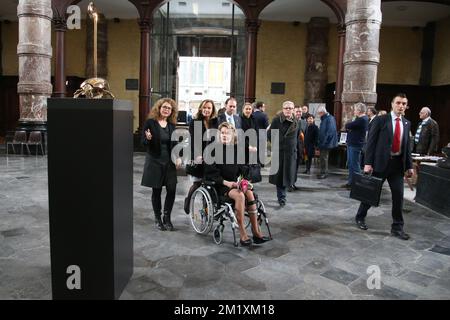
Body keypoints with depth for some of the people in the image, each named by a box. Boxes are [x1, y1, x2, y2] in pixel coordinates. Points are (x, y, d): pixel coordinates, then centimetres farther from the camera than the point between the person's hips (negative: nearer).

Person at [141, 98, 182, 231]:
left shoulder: (172, 125, 8)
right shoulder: (150, 123, -4)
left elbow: (175, 143, 12)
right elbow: (143, 142, -5)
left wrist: (178, 157, -1)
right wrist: (148, 138, -27)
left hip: (169, 161, 4)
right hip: (155, 162, -3)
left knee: (172, 189, -2)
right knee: (156, 190, 5)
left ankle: (167, 218, 15)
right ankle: (157, 218, 21)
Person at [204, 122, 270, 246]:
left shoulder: (236, 150, 13)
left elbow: (242, 169, 17)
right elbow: (210, 173, -7)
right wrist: (225, 182, -17)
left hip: (235, 182, 4)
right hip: (220, 185, -4)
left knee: (250, 193, -26)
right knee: (239, 196, -32)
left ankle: (256, 232, -23)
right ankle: (242, 234, -26)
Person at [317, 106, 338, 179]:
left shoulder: (330, 119, -16)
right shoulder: (323, 119, 13)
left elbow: (330, 132, -22)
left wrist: (324, 141, -21)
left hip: (326, 143, -9)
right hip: (322, 143, 9)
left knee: (324, 158, -3)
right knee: (322, 158, 14)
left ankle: (324, 173, 6)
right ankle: (323, 172, 23)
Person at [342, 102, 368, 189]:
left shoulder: (362, 120, -17)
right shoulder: (361, 119, 18)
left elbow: (347, 126, -19)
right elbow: (349, 127, 12)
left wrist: (348, 125, 2)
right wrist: (349, 128, -9)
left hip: (355, 145, -11)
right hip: (352, 144, 11)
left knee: (355, 165, -5)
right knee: (350, 164, 16)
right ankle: (351, 182, 24)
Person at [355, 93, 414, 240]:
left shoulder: (407, 123, 10)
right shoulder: (381, 120, -6)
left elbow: (407, 146, 14)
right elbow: (371, 142, -9)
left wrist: (409, 166, 10)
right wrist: (368, 163, -14)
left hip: (398, 163, 4)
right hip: (381, 162, -4)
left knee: (398, 195, 4)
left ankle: (397, 227, 15)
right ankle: (360, 217, 27)